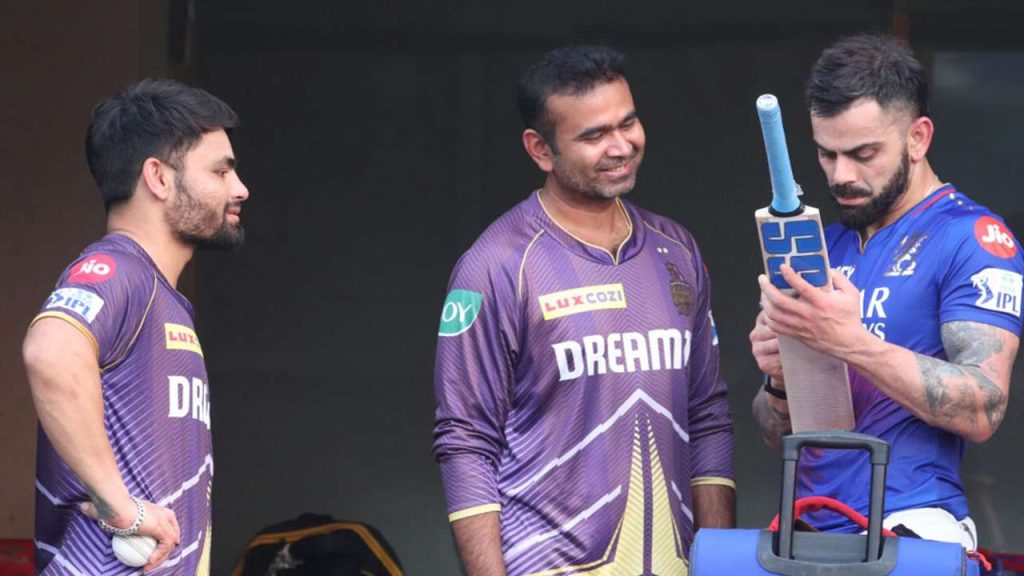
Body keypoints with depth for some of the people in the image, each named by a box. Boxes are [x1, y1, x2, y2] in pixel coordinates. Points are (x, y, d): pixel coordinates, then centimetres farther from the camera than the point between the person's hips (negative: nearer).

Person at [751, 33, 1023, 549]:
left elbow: (982, 410, -14)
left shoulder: (973, 237, -2)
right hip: (812, 530, 7)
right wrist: (779, 380, -3)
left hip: (909, 526, -7)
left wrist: (852, 343, -22)